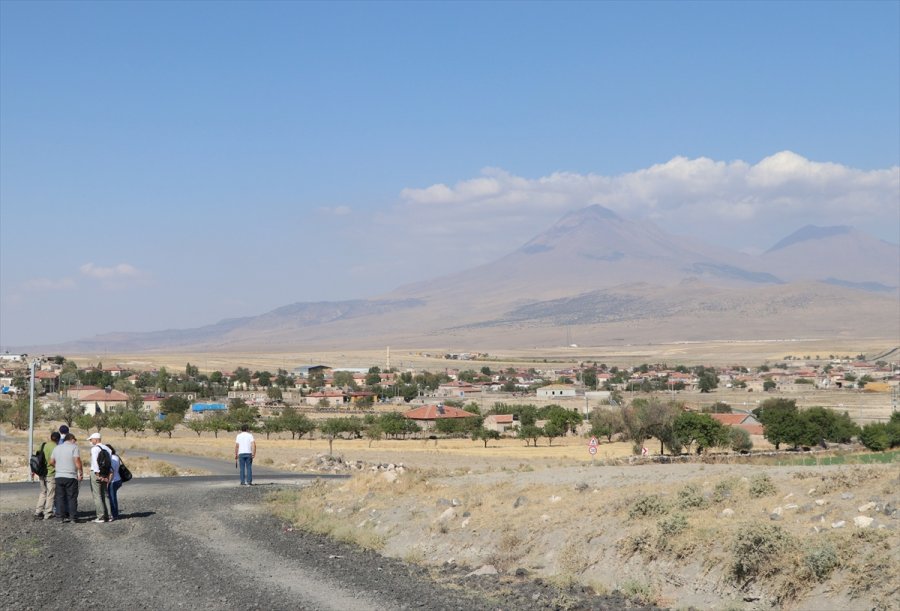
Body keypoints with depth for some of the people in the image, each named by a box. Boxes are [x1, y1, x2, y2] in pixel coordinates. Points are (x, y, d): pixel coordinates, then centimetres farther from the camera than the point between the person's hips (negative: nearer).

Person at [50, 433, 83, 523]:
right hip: (71, 476, -5)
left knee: (60, 497, 8)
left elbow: (51, 462, 14)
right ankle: (72, 516, -1)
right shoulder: (74, 447, -5)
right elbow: (77, 461, -14)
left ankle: (62, 516, 7)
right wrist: (81, 473, -8)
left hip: (59, 476, 5)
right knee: (72, 497, 1)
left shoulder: (57, 448, 13)